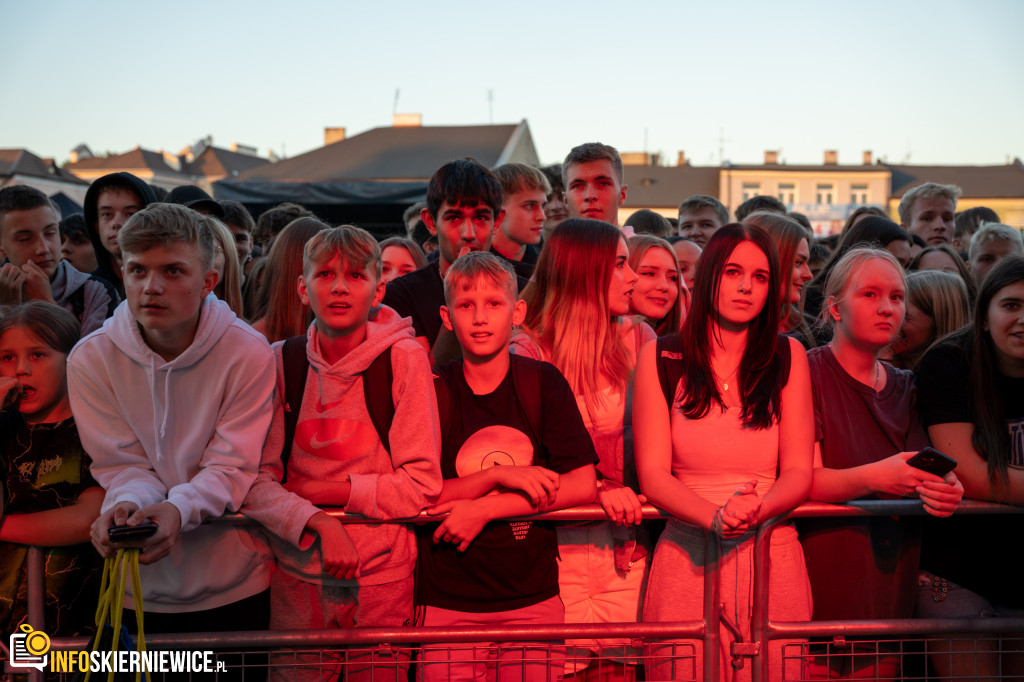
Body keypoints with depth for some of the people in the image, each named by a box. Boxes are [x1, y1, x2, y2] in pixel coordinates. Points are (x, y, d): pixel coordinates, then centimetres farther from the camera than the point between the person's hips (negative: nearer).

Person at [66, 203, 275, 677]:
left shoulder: (248, 352, -13)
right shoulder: (90, 358, -6)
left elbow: (232, 466, -13)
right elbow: (122, 464, -6)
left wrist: (177, 508, -33)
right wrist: (126, 504, -29)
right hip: (141, 589, 2)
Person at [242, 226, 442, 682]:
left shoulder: (403, 359, -9)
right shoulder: (280, 362, -4)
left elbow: (422, 484, -10)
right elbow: (254, 480, -7)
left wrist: (326, 491, -14)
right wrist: (316, 521, -23)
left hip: (383, 574, -1)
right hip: (297, 573, 1)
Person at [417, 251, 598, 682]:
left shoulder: (544, 384, 0)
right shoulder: (433, 392, -1)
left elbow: (583, 485, -7)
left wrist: (484, 509, -13)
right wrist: (498, 475, -17)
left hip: (534, 601, 1)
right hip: (448, 604, 0)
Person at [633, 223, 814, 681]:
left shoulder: (788, 356, 5)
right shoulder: (660, 359, 2)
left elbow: (798, 473, 1)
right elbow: (653, 476, -4)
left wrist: (756, 511, -20)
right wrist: (716, 517, -21)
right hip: (685, 557, -1)